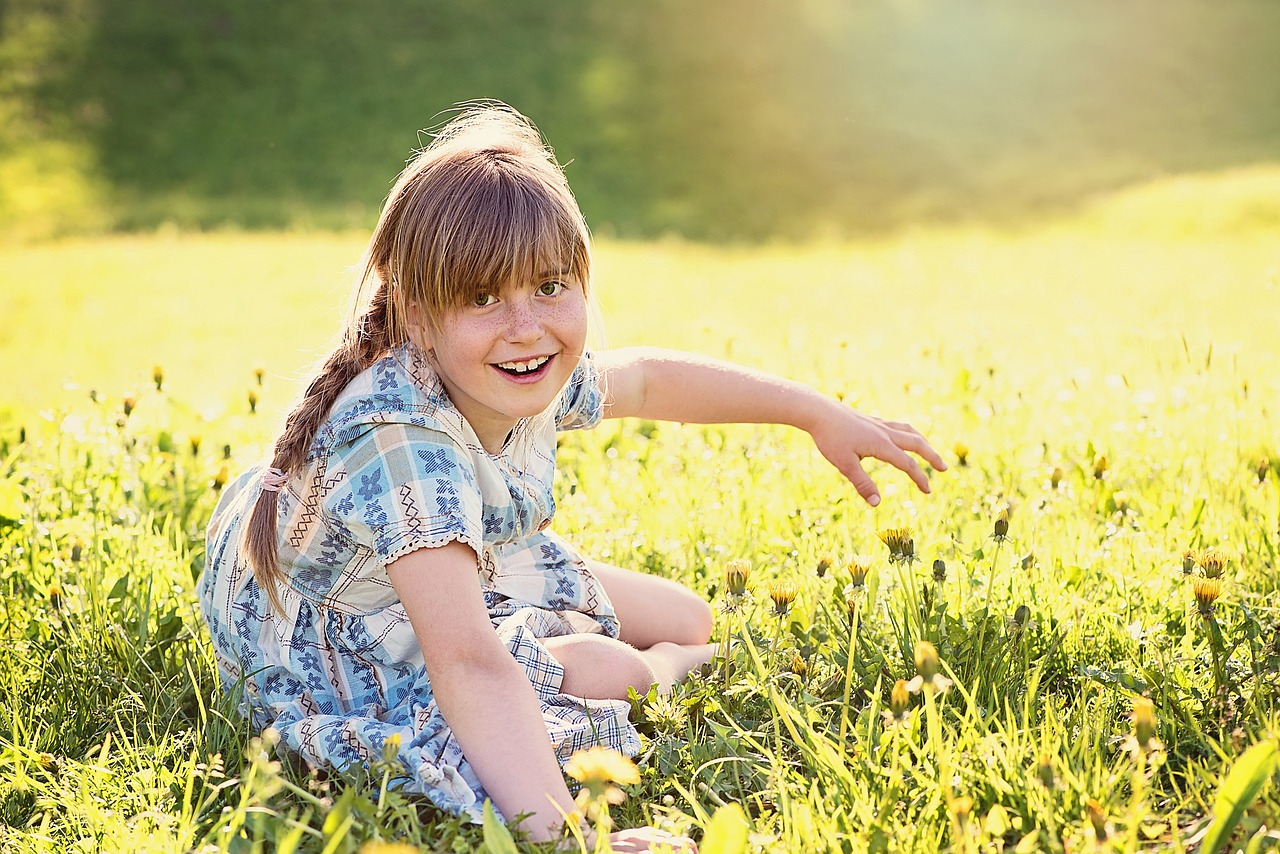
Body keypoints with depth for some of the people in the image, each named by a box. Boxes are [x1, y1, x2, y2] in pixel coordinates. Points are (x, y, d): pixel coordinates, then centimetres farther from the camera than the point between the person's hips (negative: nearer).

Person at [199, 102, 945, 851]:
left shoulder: (527, 382, -17)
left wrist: (825, 416, 10)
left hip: (465, 571, 8)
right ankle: (662, 669, 11)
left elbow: (650, 378, 5)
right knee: (604, 675, -21)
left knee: (688, 620, 10)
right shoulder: (405, 445, -42)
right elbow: (468, 665, -50)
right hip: (328, 637, -7)